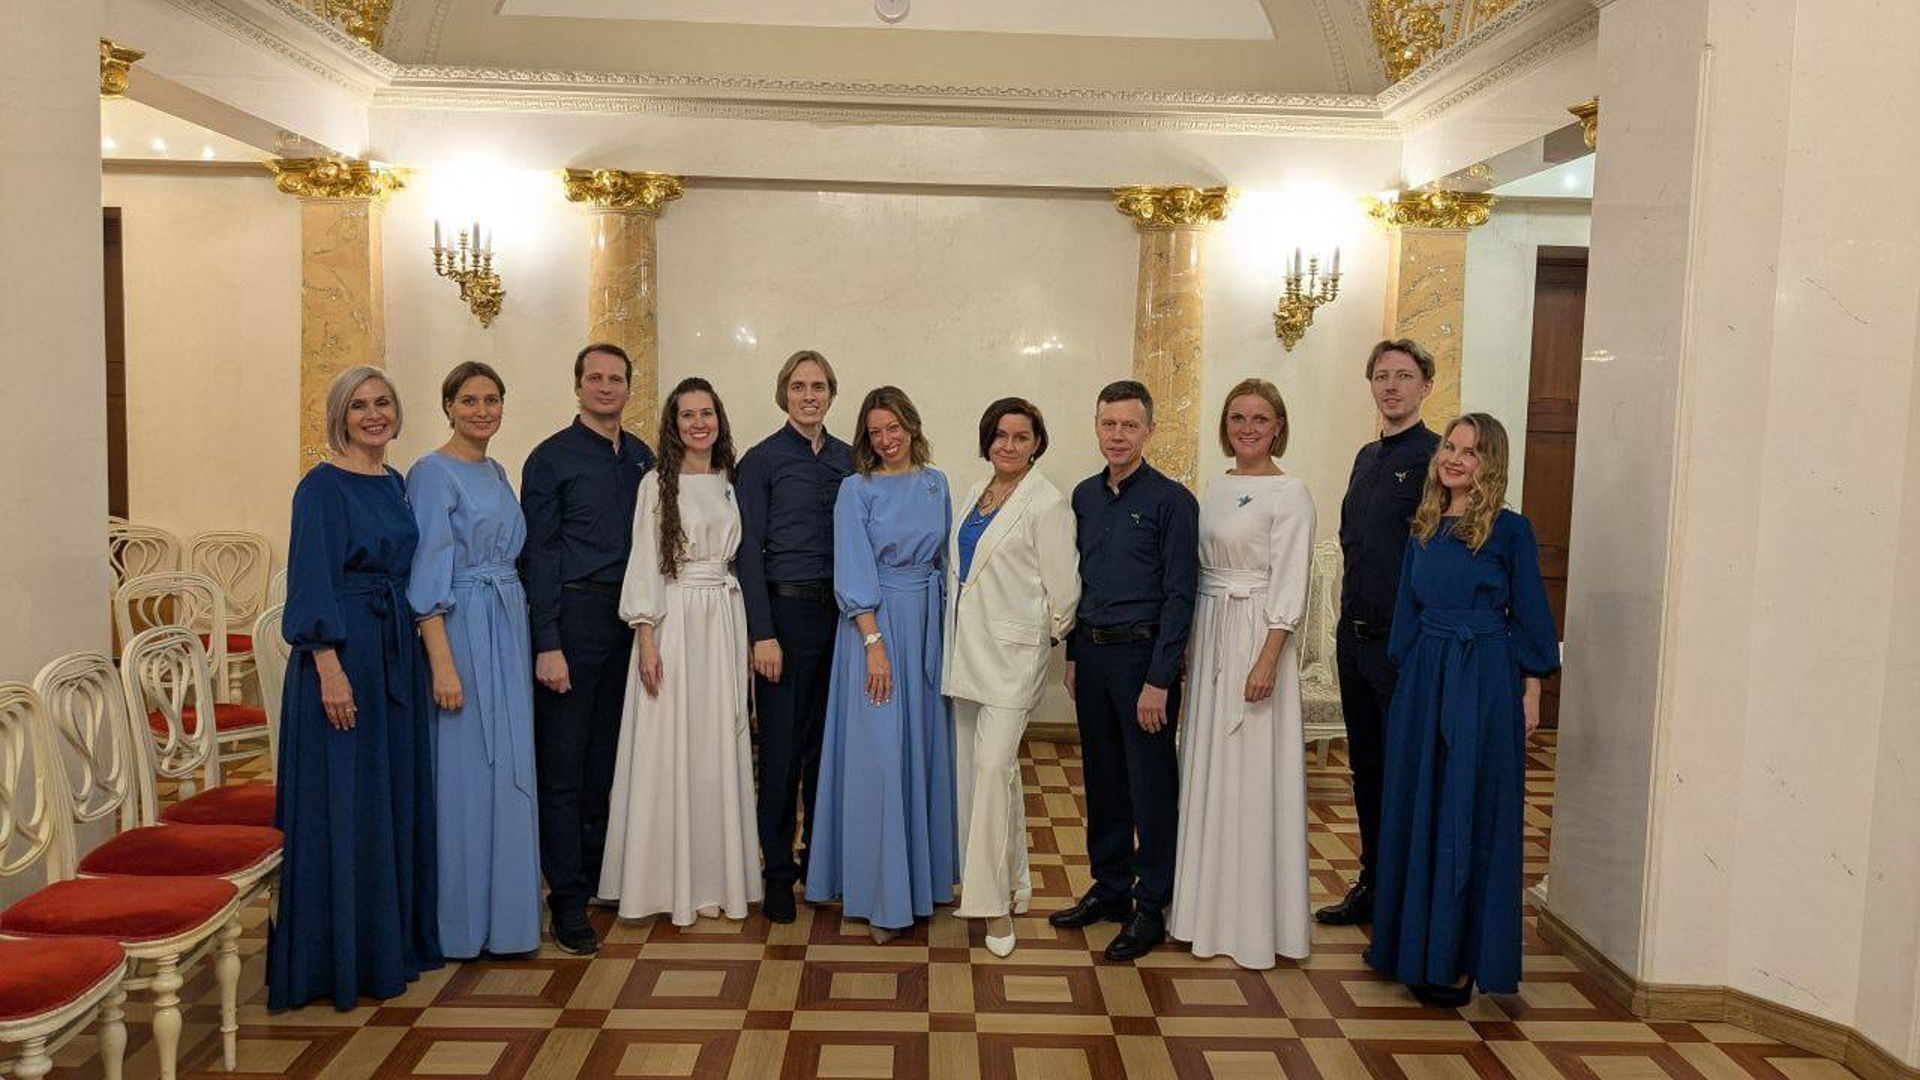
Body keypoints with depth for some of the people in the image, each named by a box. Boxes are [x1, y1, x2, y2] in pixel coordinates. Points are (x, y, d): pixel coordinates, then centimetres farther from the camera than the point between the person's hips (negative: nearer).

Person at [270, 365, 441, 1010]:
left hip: (397, 650, 8)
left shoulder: (394, 482, 12)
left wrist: (418, 654, 14)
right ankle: (340, 957, 10)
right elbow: (312, 582, -15)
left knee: (398, 795, 13)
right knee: (342, 803, -1)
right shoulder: (323, 486, -10)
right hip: (344, 653, -8)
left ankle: (394, 941, 26)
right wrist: (331, 670, -21)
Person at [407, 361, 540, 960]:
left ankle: (503, 910, 22)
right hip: (461, 633, -8)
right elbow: (428, 576, -14)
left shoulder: (497, 473, 15)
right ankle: (464, 919, 10)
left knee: (509, 769, 11)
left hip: (509, 632, 8)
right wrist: (443, 663, -20)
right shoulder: (432, 474, -9)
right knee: (465, 772, -2)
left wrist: (523, 641, 14)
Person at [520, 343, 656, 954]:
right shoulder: (551, 458, -3)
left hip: (630, 620, 5)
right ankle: (568, 901, 5)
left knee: (609, 759, 12)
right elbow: (537, 555, -6)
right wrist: (547, 644, -12)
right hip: (574, 615, -5)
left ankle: (601, 877, 24)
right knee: (563, 765, -1)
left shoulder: (642, 458, 13)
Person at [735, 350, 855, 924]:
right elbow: (749, 550, -6)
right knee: (782, 745, 0)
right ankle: (778, 870, 13)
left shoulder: (847, 459, 10)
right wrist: (762, 633, -11)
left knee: (828, 740, 11)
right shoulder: (762, 460, -3)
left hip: (839, 611, 4)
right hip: (785, 609, -4)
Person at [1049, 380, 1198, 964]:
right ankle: (1111, 888, 28)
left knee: (1150, 786, 2)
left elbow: (1178, 597, -12)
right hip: (1092, 652, 6)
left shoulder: (1170, 500, -9)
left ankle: (1151, 908, 13)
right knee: (1102, 779, 14)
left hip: (1142, 653, -6)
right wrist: (1073, 655, 13)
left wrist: (1158, 681, -15)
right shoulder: (1085, 496, 10)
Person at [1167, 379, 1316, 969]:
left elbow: (1289, 588, -14)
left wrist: (1267, 660, -20)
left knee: (1251, 775, -2)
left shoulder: (1289, 493, -9)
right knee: (1207, 770, 12)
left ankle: (1256, 919, 10)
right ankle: (1210, 903, 25)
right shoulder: (1216, 487, 12)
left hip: (1255, 637, -7)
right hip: (1208, 636, 7)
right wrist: (1189, 645, 11)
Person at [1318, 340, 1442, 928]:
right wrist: (1351, 616, 16)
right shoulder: (1367, 457, 14)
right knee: (1365, 768, 16)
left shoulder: (1437, 457, -11)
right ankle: (1372, 883, 28)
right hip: (1355, 636, 8)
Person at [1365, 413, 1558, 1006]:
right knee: (1415, 810, 10)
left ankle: (1459, 959, 8)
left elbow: (1528, 614, -3)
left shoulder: (1509, 530, -5)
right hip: (1423, 678, 5)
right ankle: (1414, 942, 24)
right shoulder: (1424, 529, 10)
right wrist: (1409, 680, 12)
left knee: (1468, 816, -1)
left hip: (1485, 683, -5)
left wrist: (1530, 694, -5)